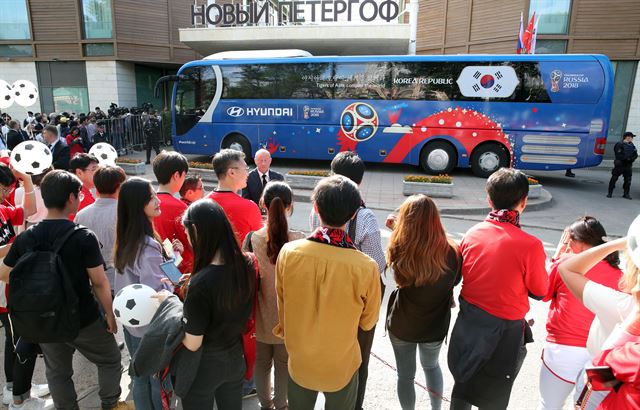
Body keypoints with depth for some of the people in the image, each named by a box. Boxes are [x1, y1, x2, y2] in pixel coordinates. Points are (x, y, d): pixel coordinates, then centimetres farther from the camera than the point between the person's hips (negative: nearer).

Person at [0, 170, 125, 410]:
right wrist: (110, 314, -5)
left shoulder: (25, 239, -9)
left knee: (57, 373, 21)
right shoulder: (84, 237, -21)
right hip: (84, 320, -4)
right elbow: (99, 283, -18)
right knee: (110, 361, 19)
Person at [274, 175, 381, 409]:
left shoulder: (288, 252, -21)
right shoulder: (366, 267, -27)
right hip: (341, 367, -1)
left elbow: (282, 308, -5)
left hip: (298, 362, 2)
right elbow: (368, 322, -9)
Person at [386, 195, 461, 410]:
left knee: (405, 374, 21)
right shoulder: (451, 251, -23)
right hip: (435, 325, 2)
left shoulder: (399, 250, -27)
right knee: (431, 366, 31)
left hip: (402, 325, -2)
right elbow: (454, 282, -4)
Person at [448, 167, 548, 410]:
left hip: (468, 324, 4)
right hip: (504, 331, -4)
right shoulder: (530, 245, -23)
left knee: (462, 389, 25)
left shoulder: (472, 234, -9)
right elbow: (539, 292, -7)